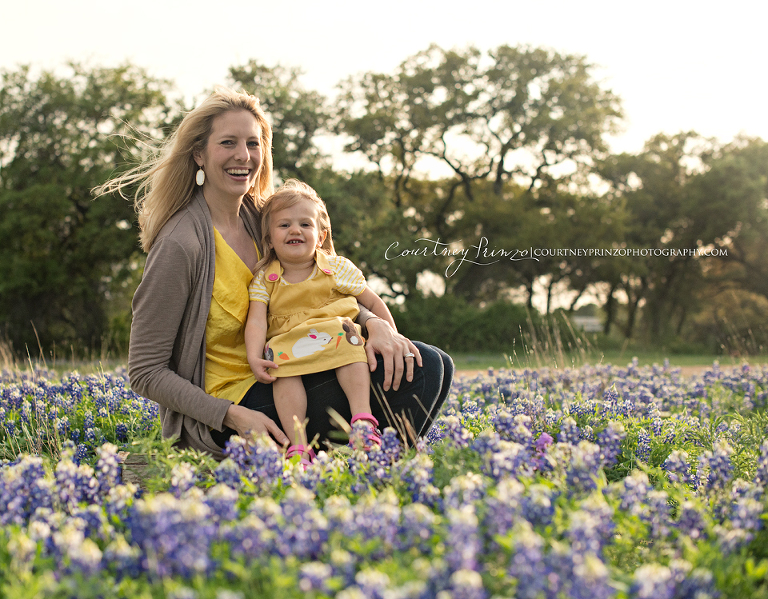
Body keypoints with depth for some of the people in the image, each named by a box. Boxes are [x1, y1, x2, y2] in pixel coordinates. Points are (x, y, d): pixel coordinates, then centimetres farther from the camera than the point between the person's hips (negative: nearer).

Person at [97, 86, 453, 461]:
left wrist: (375, 323, -11)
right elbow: (146, 373, -15)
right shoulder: (180, 245, -18)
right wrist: (235, 417, -25)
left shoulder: (259, 216, 4)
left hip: (277, 383, 8)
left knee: (430, 367, -8)